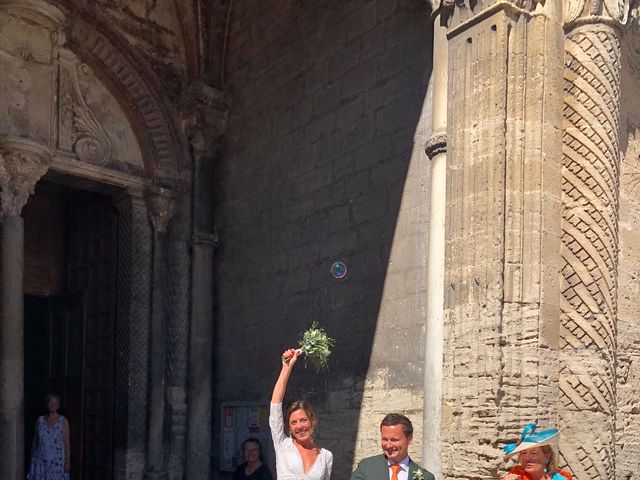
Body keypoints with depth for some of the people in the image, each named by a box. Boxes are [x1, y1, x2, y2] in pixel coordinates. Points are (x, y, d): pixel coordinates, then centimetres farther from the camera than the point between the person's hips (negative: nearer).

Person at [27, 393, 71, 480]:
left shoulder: (63, 421, -4)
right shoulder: (40, 420, 5)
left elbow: (67, 443, -4)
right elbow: (35, 441, 11)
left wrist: (67, 462, -8)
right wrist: (31, 459, 10)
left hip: (57, 462, -2)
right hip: (40, 461, 2)